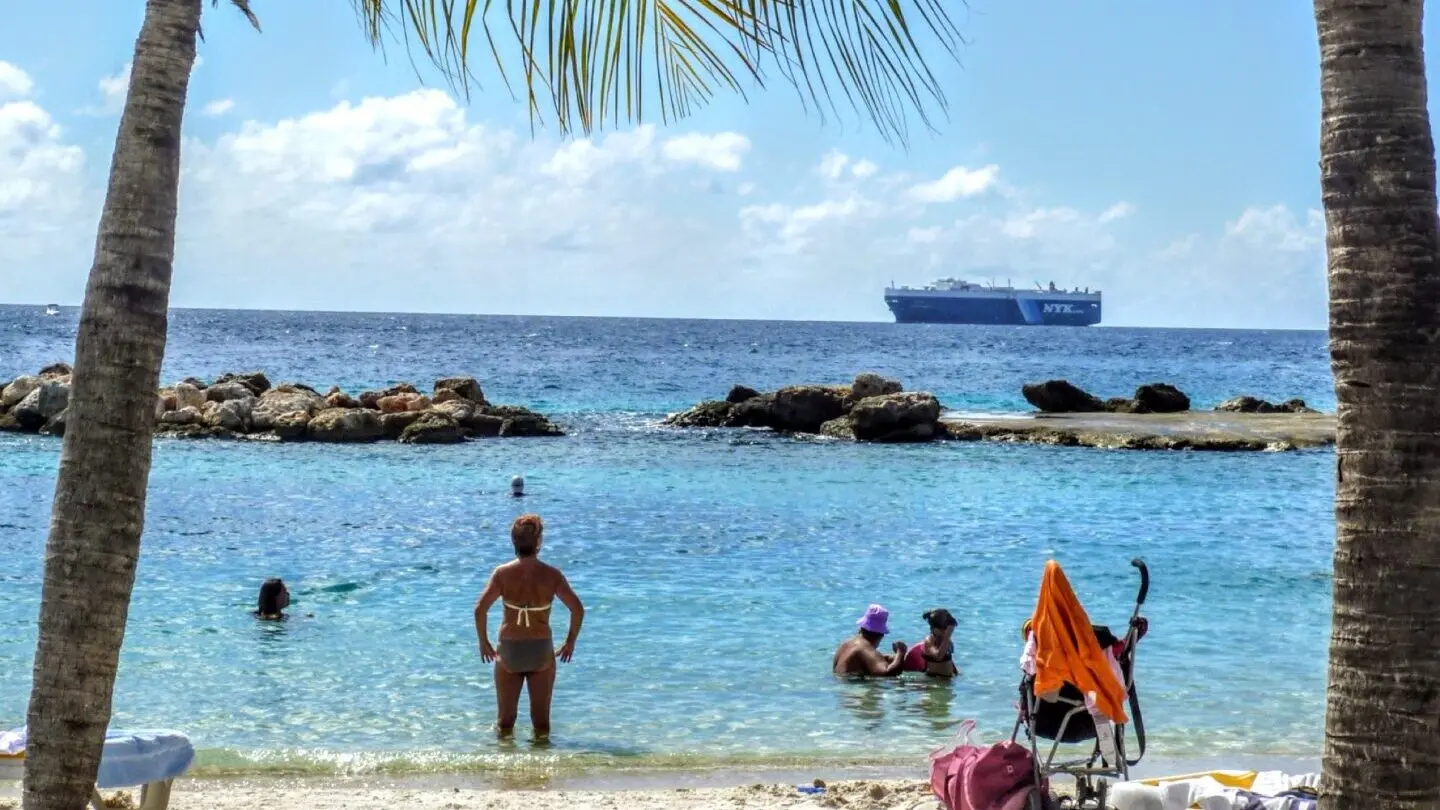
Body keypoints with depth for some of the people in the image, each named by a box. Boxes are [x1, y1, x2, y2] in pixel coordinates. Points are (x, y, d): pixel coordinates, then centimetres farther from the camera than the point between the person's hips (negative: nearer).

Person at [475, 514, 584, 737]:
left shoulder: (502, 573, -8)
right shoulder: (551, 575, -7)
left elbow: (480, 610, -14)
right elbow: (578, 610, -8)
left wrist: (483, 642, 0)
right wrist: (570, 642, 6)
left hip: (509, 650, 0)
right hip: (541, 651, 0)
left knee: (506, 719, 13)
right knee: (541, 719, 12)